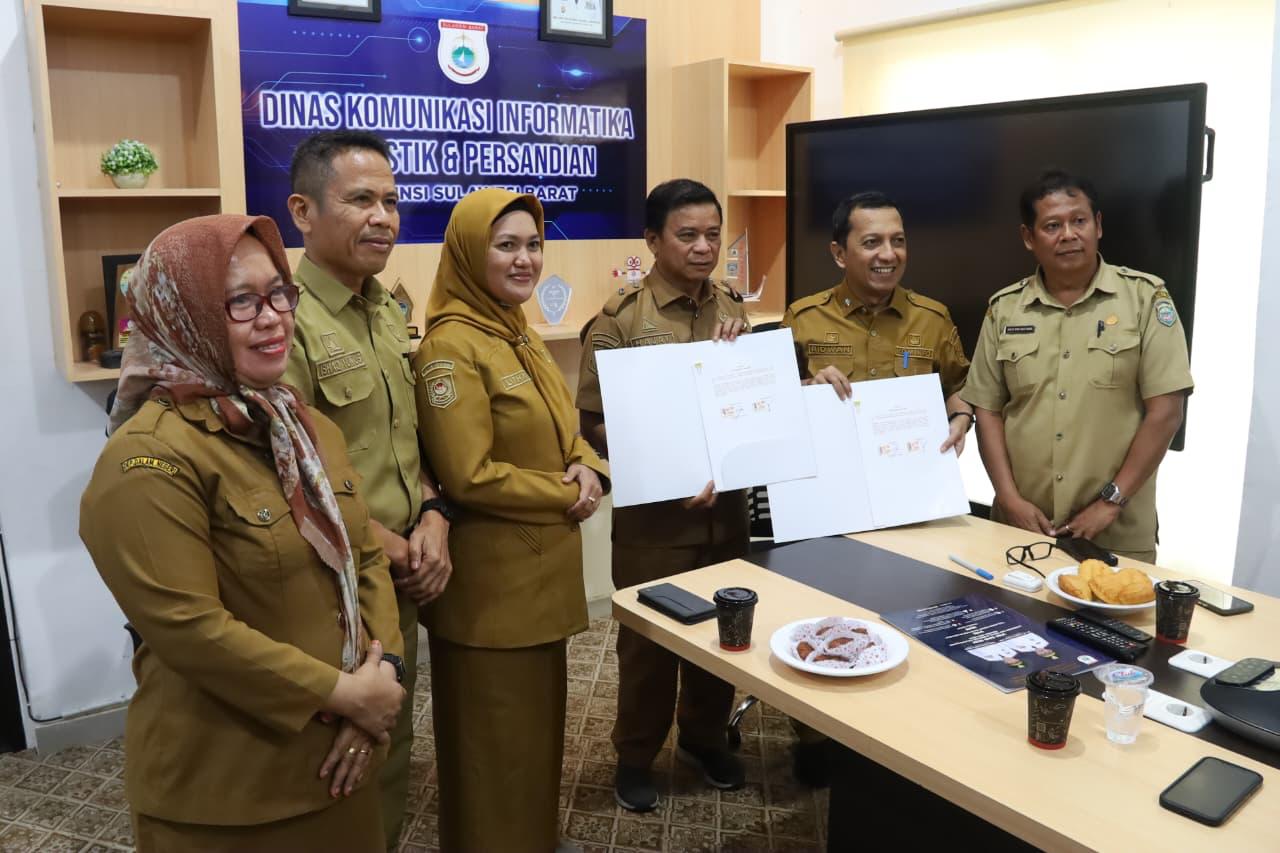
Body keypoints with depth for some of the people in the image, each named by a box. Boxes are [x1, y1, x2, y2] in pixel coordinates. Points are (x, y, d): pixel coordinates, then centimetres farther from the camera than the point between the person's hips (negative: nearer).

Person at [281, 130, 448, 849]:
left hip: (399, 582, 8)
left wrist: (432, 517, -3)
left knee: (395, 743, 21)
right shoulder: (285, 319, -19)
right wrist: (391, 548, -13)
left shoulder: (389, 312, 8)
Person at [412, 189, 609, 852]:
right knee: (497, 735, 8)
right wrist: (564, 495, -13)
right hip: (490, 575, -9)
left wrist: (588, 467, -5)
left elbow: (561, 432, 17)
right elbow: (469, 477, -23)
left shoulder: (519, 335, 10)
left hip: (541, 567, 9)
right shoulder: (451, 346, -19)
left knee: (538, 720, 22)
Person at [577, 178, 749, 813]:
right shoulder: (621, 318, -10)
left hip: (727, 503, 5)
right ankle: (635, 755, 30)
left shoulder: (733, 312, 6)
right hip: (653, 511, -5)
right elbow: (595, 423, -11)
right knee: (648, 638, 9)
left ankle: (703, 736, 40)